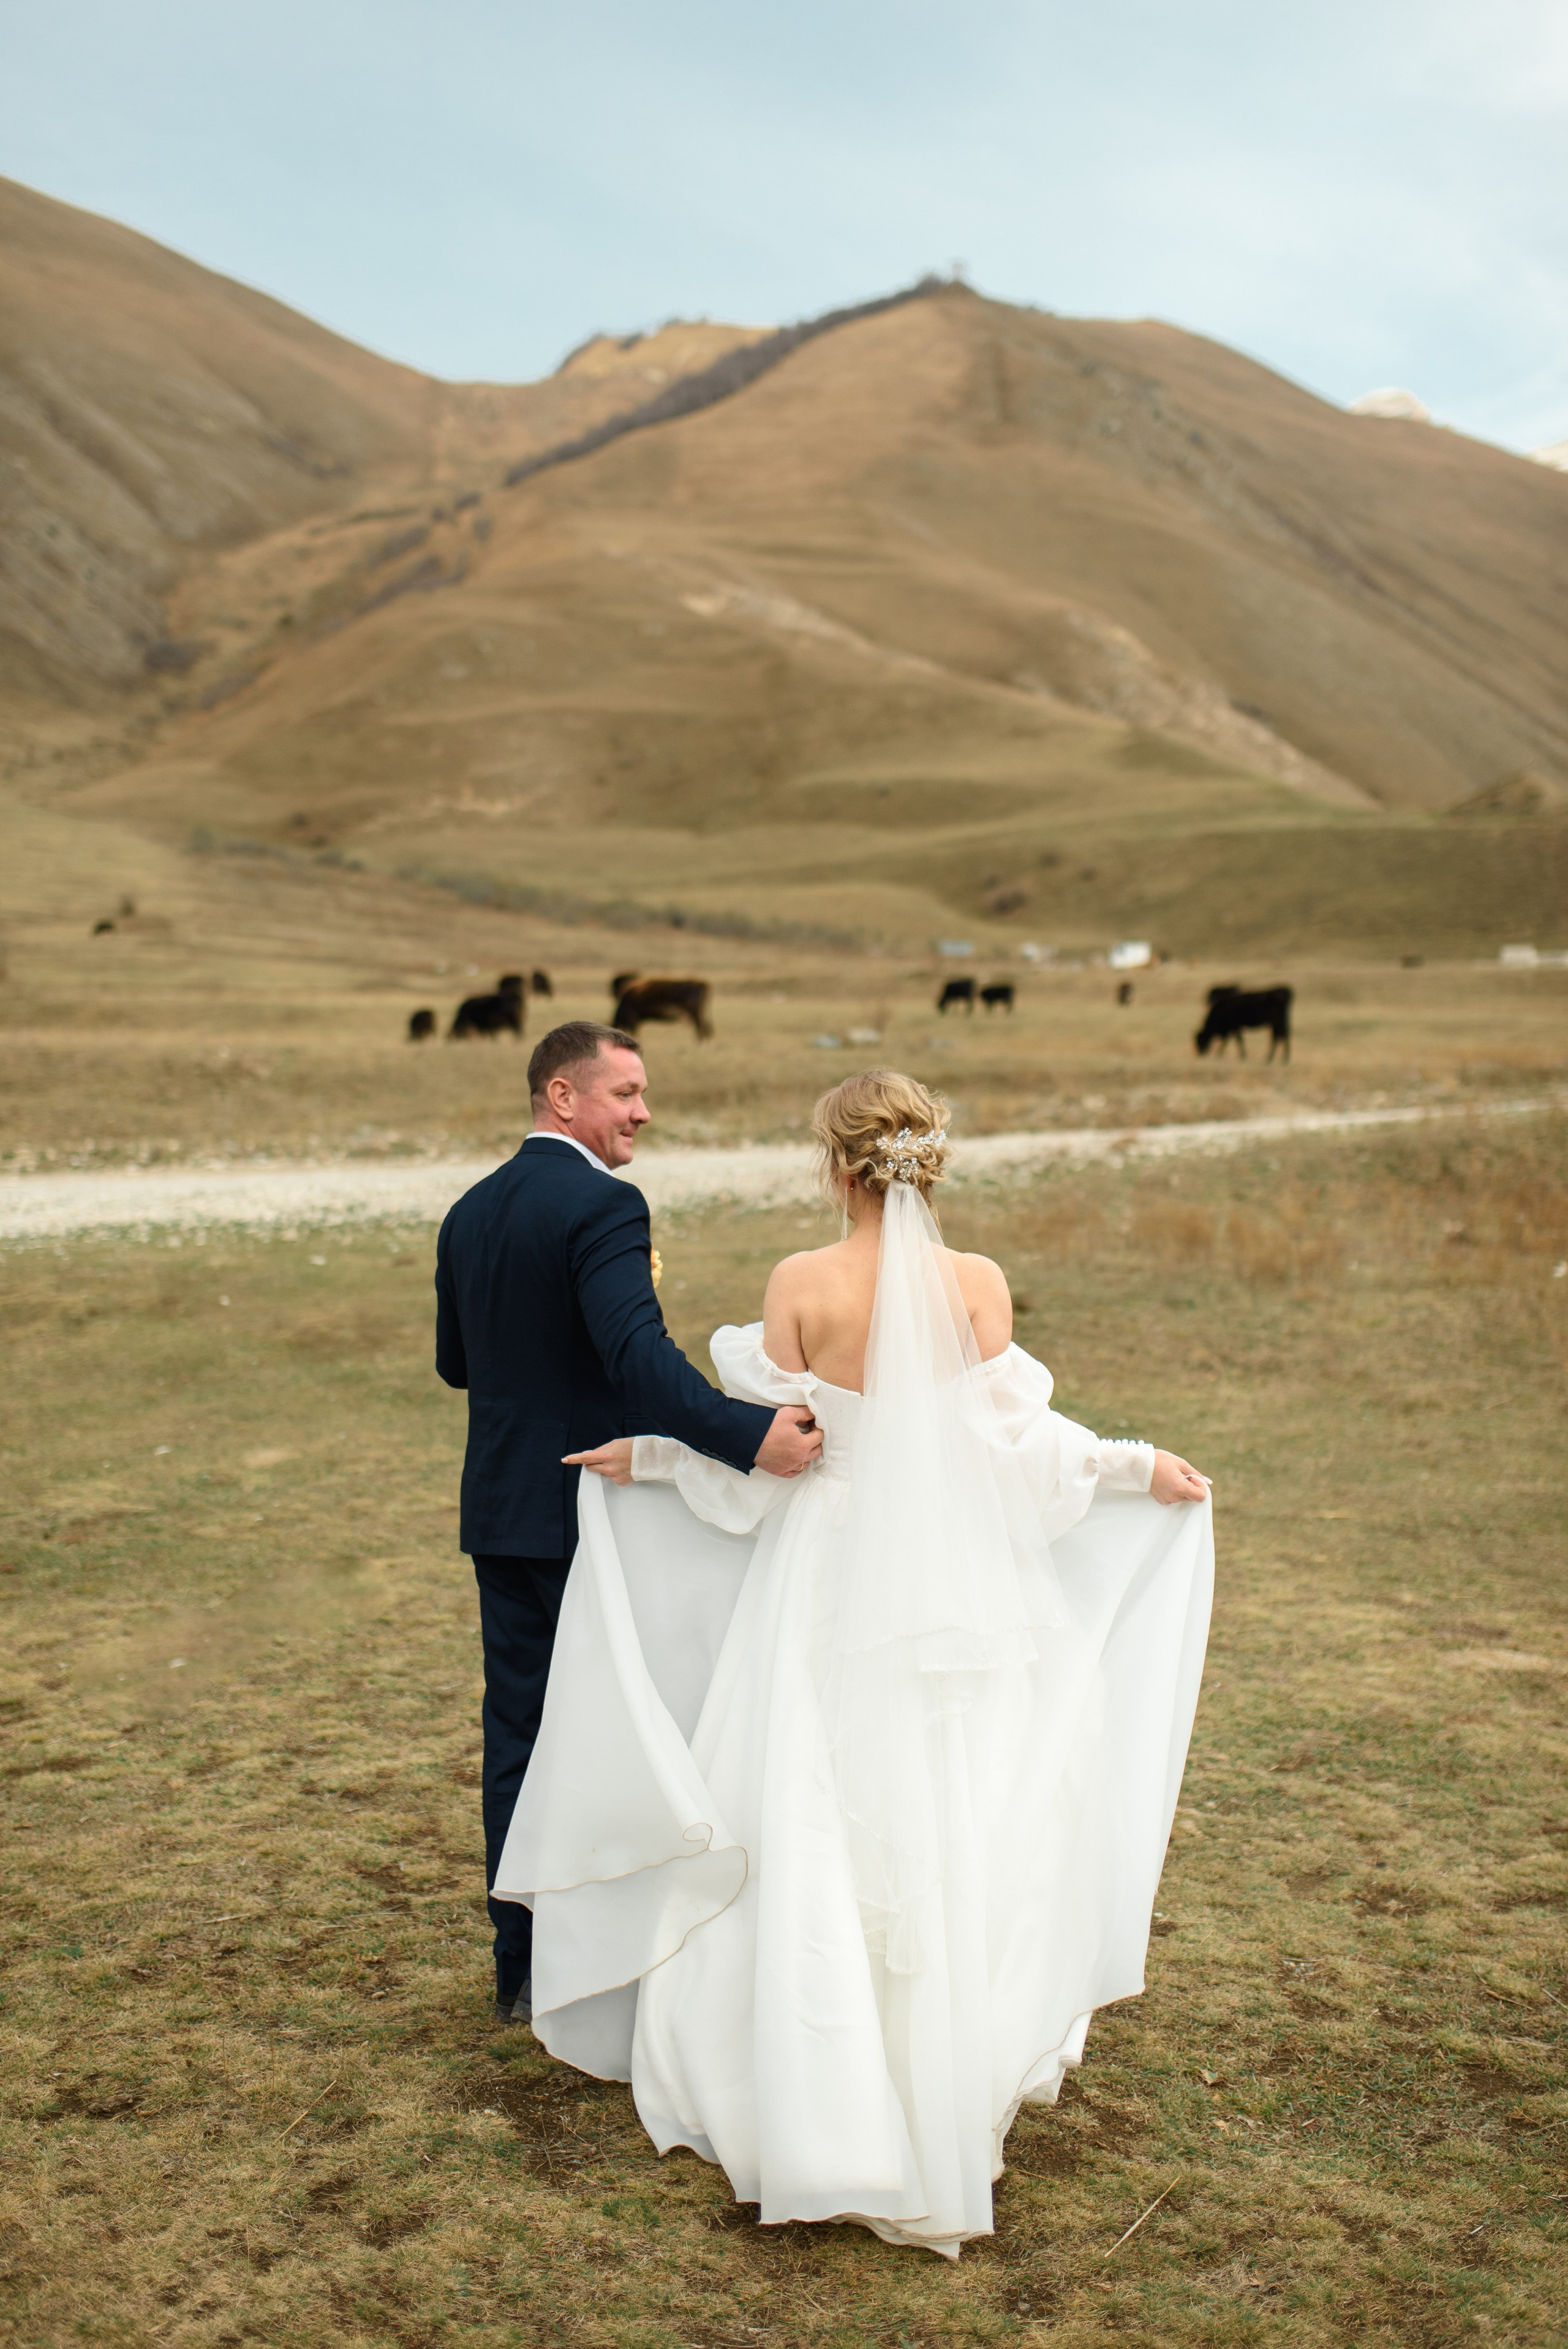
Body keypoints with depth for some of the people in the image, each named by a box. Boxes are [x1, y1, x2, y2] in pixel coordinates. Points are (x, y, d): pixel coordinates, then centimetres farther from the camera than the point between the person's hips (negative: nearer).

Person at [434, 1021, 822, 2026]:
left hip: (501, 1514, 7)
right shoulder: (603, 1206, -16)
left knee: (519, 1736, 11)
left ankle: (525, 1968, 19)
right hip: (594, 1513, -7)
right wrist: (748, 1432, -38)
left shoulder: (470, 1213, 9)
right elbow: (638, 1351, -30)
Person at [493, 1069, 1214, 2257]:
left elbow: (766, 1457, -8)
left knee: (818, 1854, 9)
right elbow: (1006, 1448, -6)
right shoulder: (980, 1283, -7)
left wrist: (647, 1456, 7)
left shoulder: (803, 1284, -12)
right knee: (951, 1841, 15)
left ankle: (826, 2115, 15)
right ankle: (952, 2100, 24)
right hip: (953, 1595, 2)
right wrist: (1140, 1466, 8)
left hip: (831, 1599, -2)